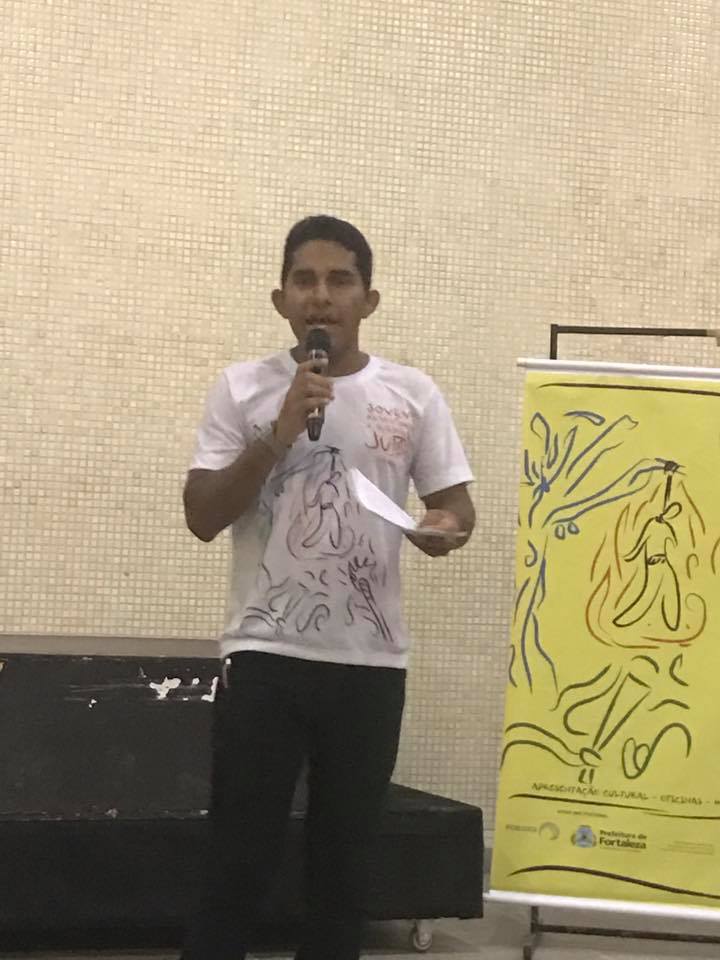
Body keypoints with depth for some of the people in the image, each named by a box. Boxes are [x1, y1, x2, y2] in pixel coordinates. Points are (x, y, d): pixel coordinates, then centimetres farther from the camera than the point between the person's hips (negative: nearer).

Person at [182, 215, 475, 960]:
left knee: (344, 859, 12)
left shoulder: (413, 395, 4)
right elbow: (202, 517, -4)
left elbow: (455, 502, 8)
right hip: (265, 655, -2)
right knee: (241, 858, 1)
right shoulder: (242, 389, 1)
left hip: (370, 662, 2)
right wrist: (279, 435, -15)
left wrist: (448, 528, -16)